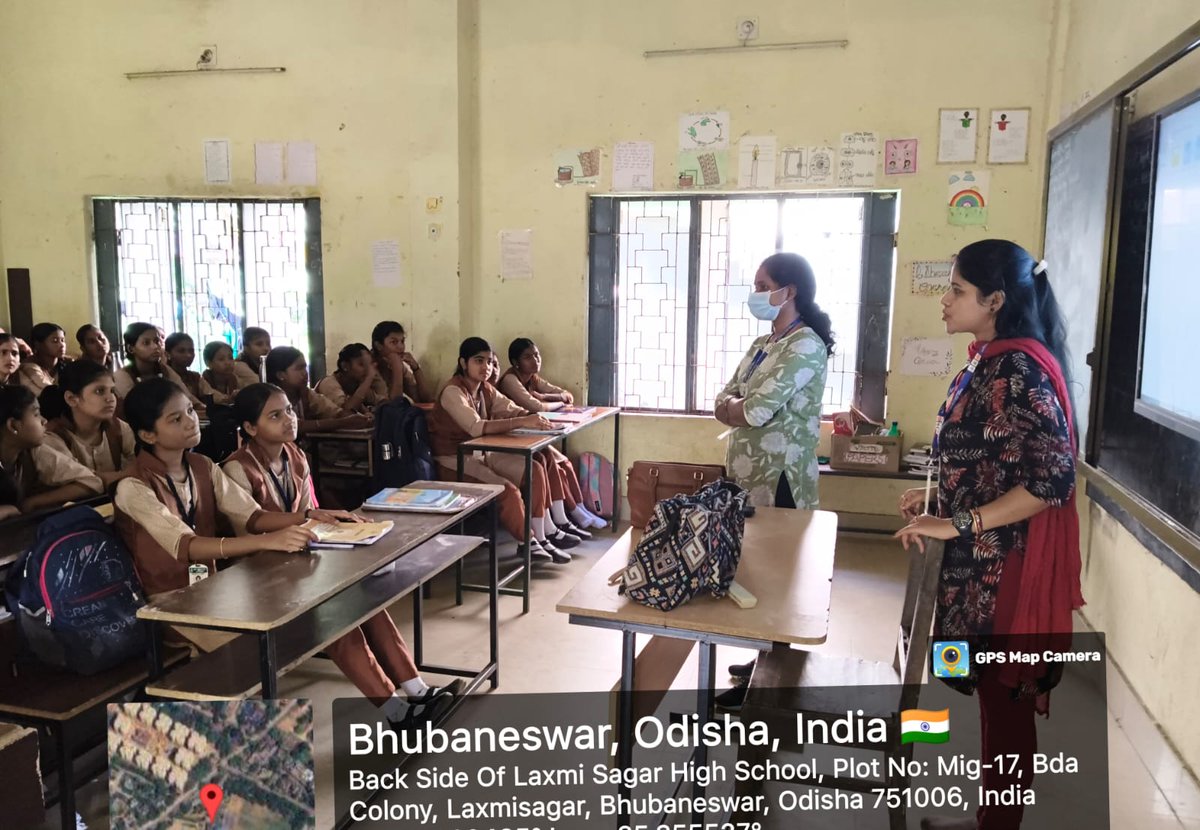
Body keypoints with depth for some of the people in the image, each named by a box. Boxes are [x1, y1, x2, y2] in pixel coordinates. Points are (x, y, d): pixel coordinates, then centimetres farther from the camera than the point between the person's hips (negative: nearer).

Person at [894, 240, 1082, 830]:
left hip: (1007, 567, -9)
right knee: (993, 697, 18)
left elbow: (1053, 477, -26)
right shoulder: (990, 362, 9)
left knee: (1006, 702, 5)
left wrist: (957, 525, -25)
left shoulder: (1021, 369, -19)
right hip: (979, 562, 9)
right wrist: (938, 500, 10)